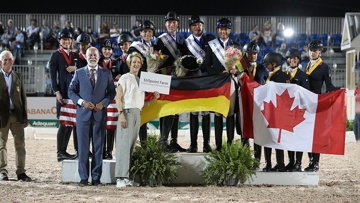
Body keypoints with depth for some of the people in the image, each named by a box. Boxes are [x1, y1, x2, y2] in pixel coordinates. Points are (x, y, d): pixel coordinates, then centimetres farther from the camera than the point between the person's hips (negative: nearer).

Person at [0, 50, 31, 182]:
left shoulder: (19, 77, 11)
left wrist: (25, 116, 6)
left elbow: (23, 97, 11)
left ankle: (21, 172, 5)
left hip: (17, 115, 2)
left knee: (20, 144, 1)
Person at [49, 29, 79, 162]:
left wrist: (76, 68, -4)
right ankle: (61, 153, -1)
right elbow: (53, 76, -5)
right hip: (63, 93, -5)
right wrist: (57, 92, -13)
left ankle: (78, 150, 11)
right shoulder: (55, 55, 2)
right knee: (65, 123, -6)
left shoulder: (76, 56, 17)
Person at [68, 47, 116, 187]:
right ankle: (83, 177, 5)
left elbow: (111, 92, 7)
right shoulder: (79, 73, 7)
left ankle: (96, 177, 8)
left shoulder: (106, 73, 8)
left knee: (98, 146, 3)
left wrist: (103, 103, -10)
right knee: (83, 147, 0)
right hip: (83, 113, 0)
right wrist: (82, 102, -10)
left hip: (100, 114, 0)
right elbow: (71, 91, 6)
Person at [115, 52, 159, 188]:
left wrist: (154, 99, 7)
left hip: (137, 114, 7)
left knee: (131, 146, 5)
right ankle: (121, 178, -15)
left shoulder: (140, 81, 19)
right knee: (124, 144, -12)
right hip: (127, 112, -7)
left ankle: (126, 178, 5)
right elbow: (118, 97, -6)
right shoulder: (125, 78, 0)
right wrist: (121, 114, -17)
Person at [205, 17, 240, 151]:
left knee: (231, 112, 0)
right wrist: (219, 74, -12)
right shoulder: (212, 45, 7)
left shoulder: (236, 45, 12)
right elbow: (207, 65, 3)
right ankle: (218, 144, -1)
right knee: (218, 112, -2)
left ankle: (230, 143, 2)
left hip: (231, 81, 1)